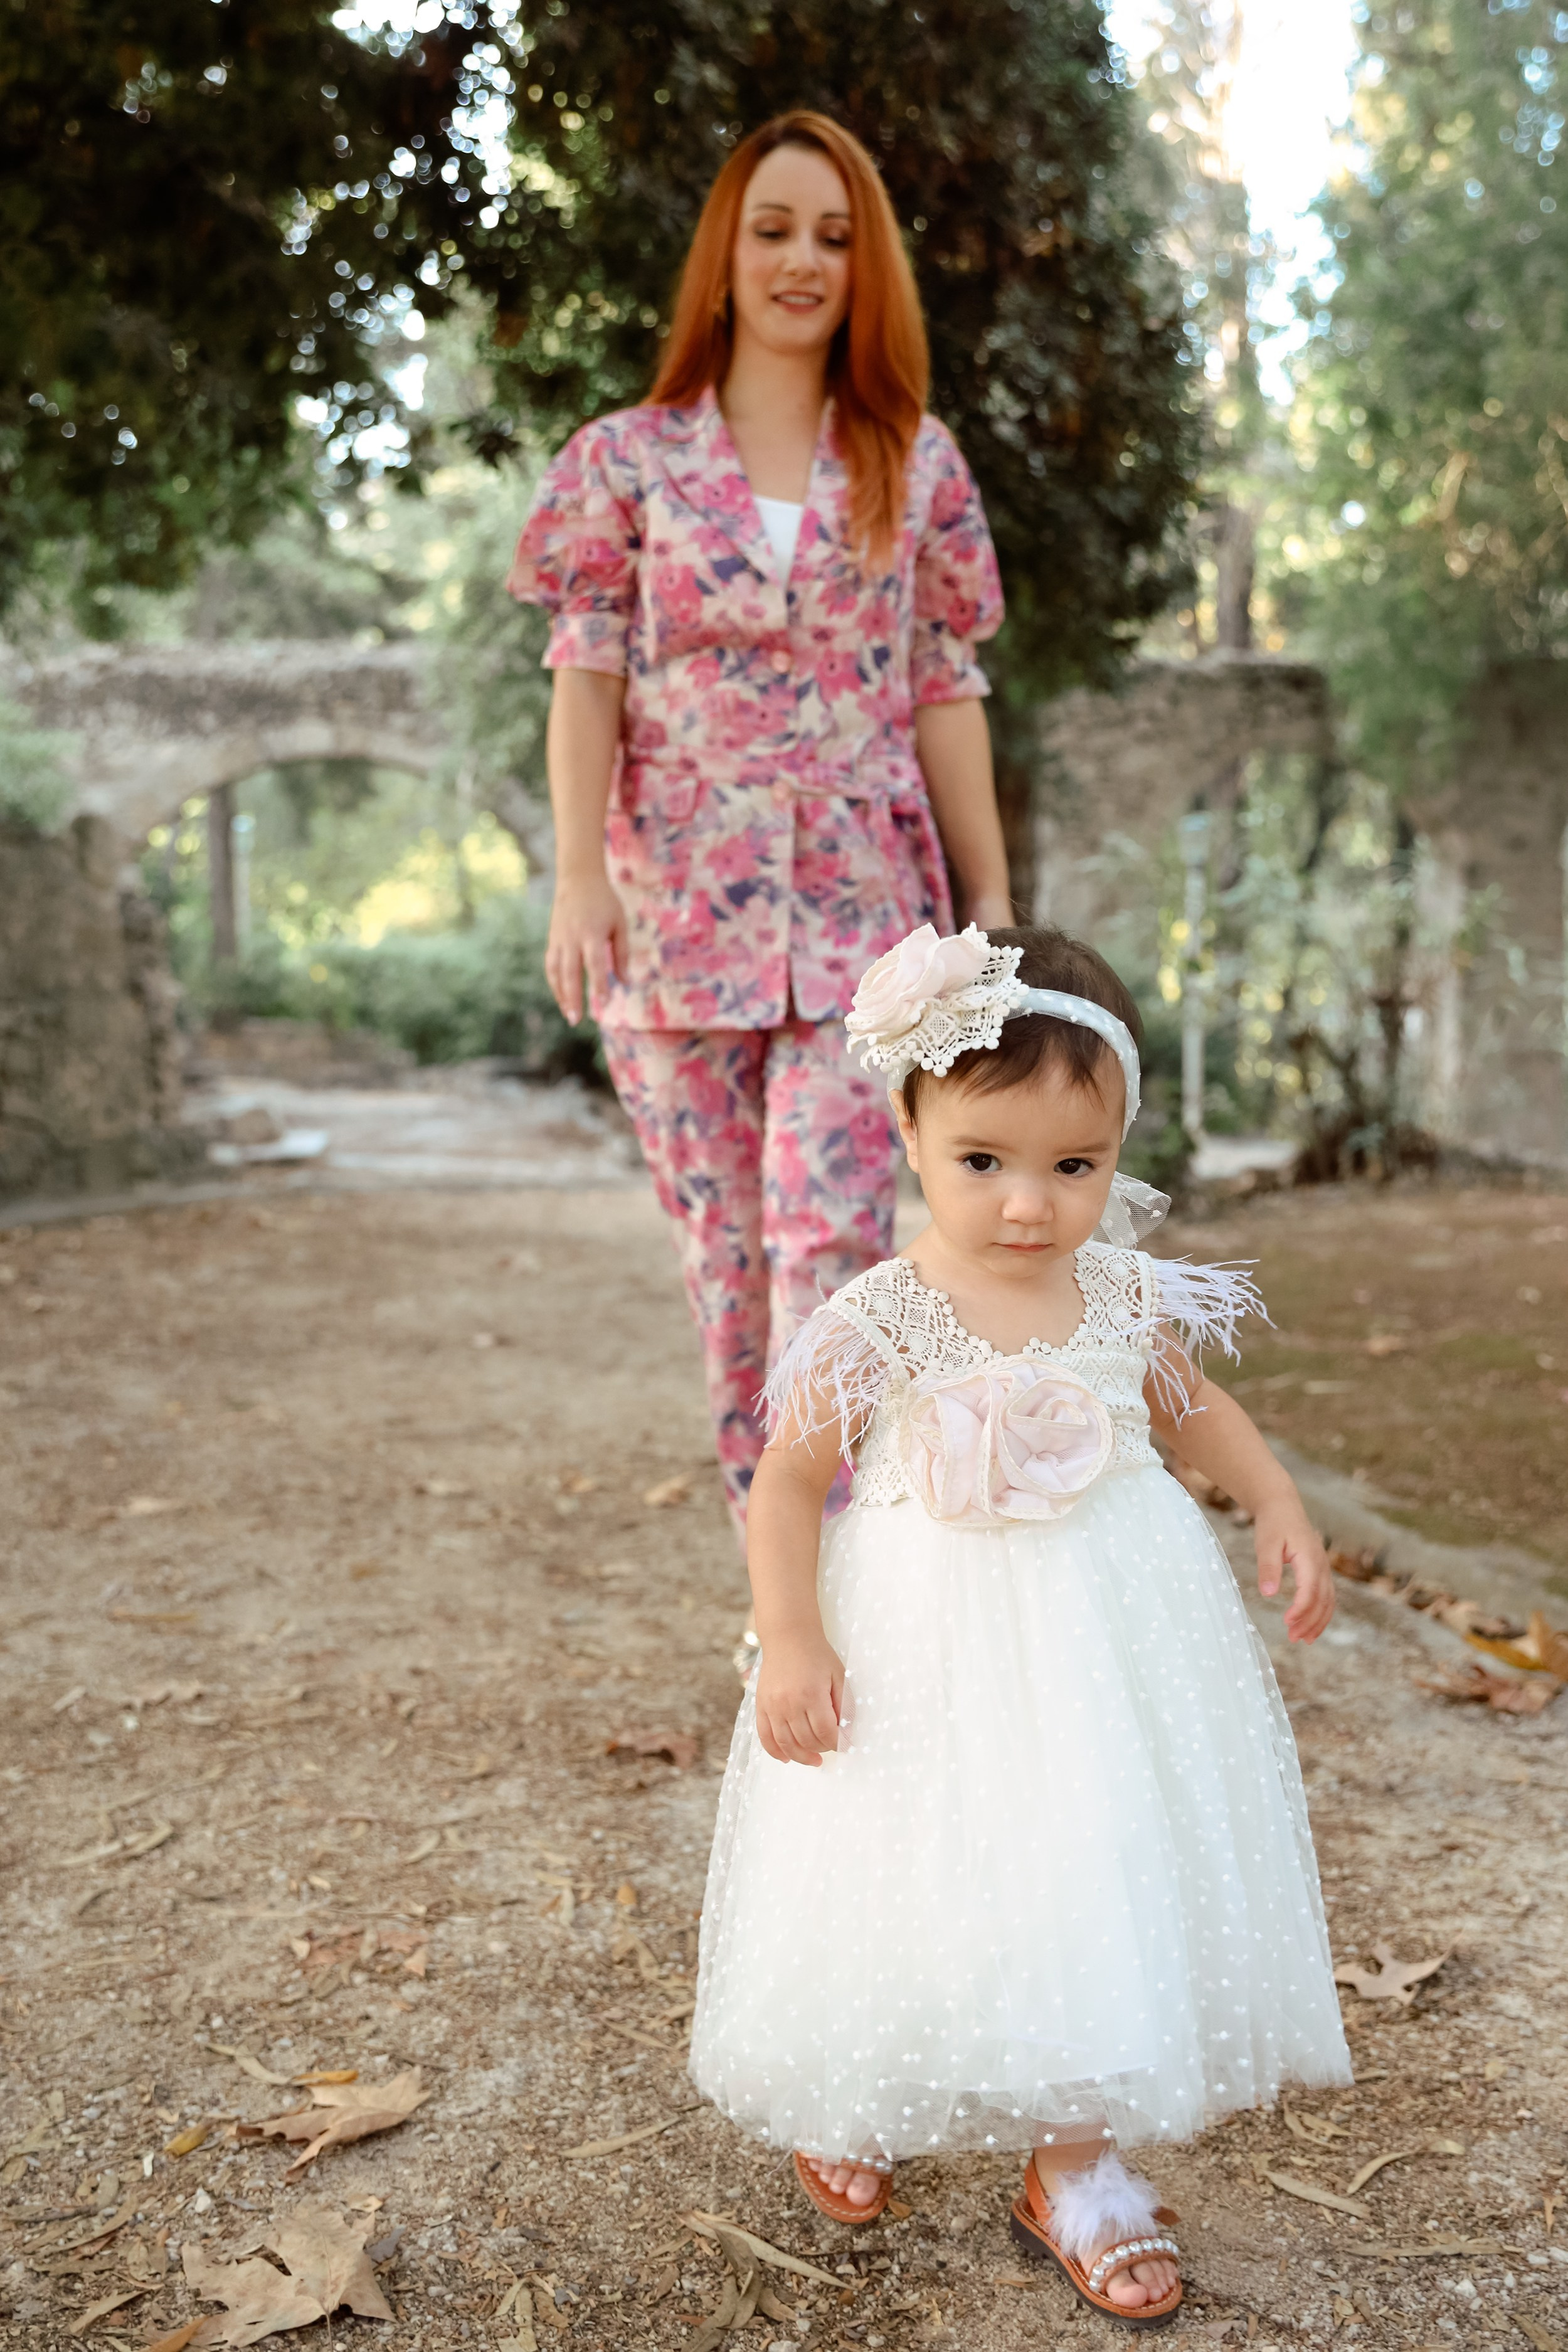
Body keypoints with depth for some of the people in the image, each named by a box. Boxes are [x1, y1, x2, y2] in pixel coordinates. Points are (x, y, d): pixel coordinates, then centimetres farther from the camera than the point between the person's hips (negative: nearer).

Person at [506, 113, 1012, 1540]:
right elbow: (586, 674, 1)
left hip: (864, 908, 0)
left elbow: (944, 692, 9)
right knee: (727, 1249, 5)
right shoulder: (630, 460, 8)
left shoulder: (916, 465, 10)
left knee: (832, 1231, -13)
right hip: (679, 908, 0)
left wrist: (994, 899, 6)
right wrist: (578, 875, -11)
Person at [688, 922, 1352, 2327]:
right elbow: (789, 1479, -10)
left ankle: (1075, 2166, 32)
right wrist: (791, 1642, -18)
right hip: (929, 1647, -3)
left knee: (1105, 1874, 10)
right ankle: (853, 2102, 43)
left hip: (1111, 1638, 3)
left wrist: (1281, 1507, 4)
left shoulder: (1128, 1296, -5)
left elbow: (1189, 1404, 14)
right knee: (917, 1879, 10)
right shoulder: (881, 1325, -17)